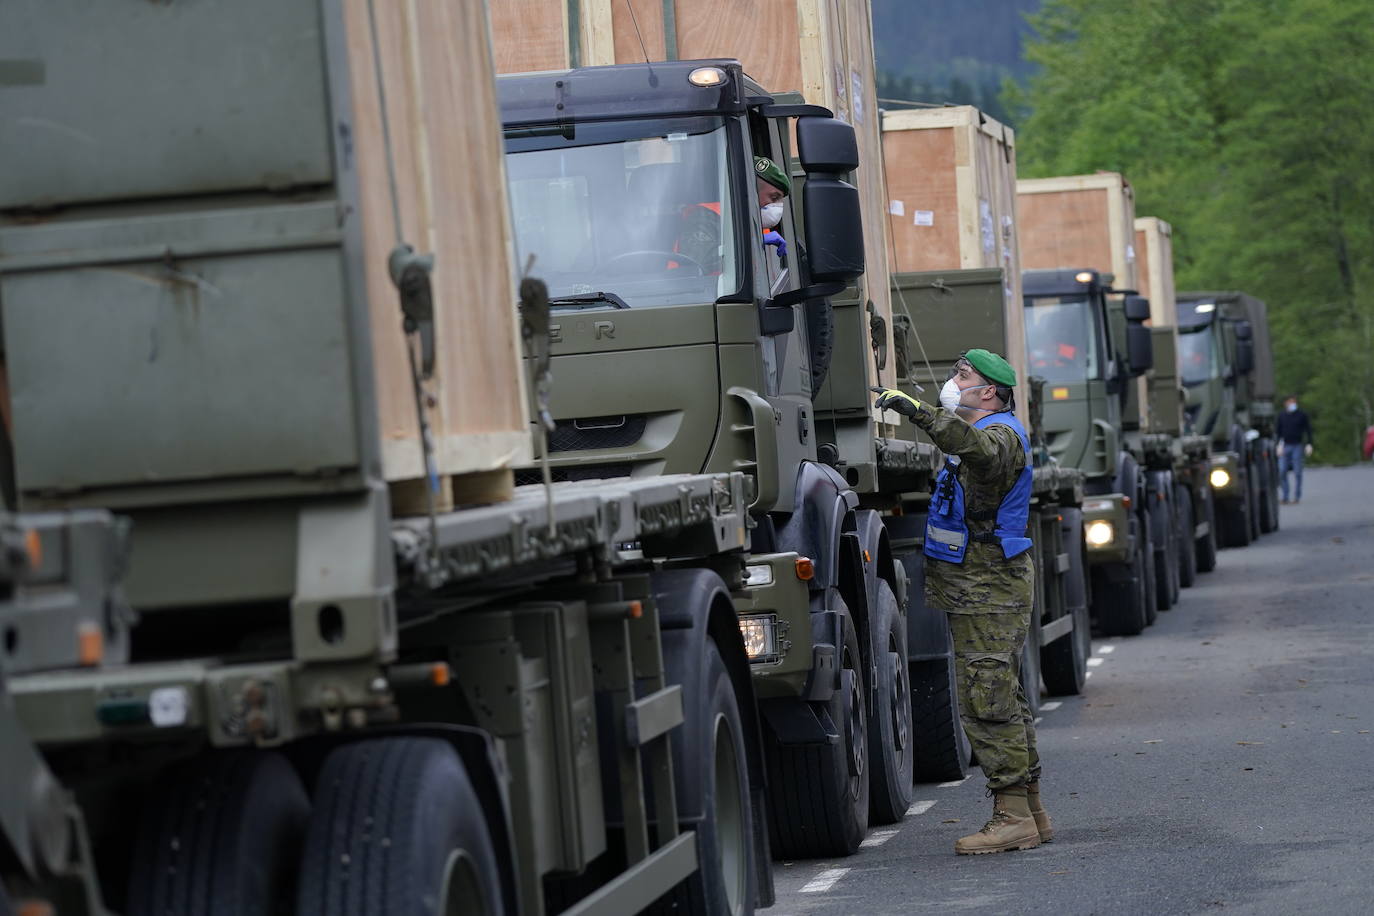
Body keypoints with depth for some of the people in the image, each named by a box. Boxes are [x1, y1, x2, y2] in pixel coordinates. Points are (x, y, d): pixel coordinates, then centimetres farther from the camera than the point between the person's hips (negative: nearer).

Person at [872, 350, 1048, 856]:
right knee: (1002, 698, 13)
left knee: (987, 701, -12)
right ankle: (1029, 811, 17)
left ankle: (1012, 816, -11)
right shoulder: (983, 432, 20)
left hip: (990, 589, -11)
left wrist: (921, 412, -45)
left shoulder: (1001, 432, -14)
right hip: (981, 590, 11)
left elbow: (982, 451, -39)